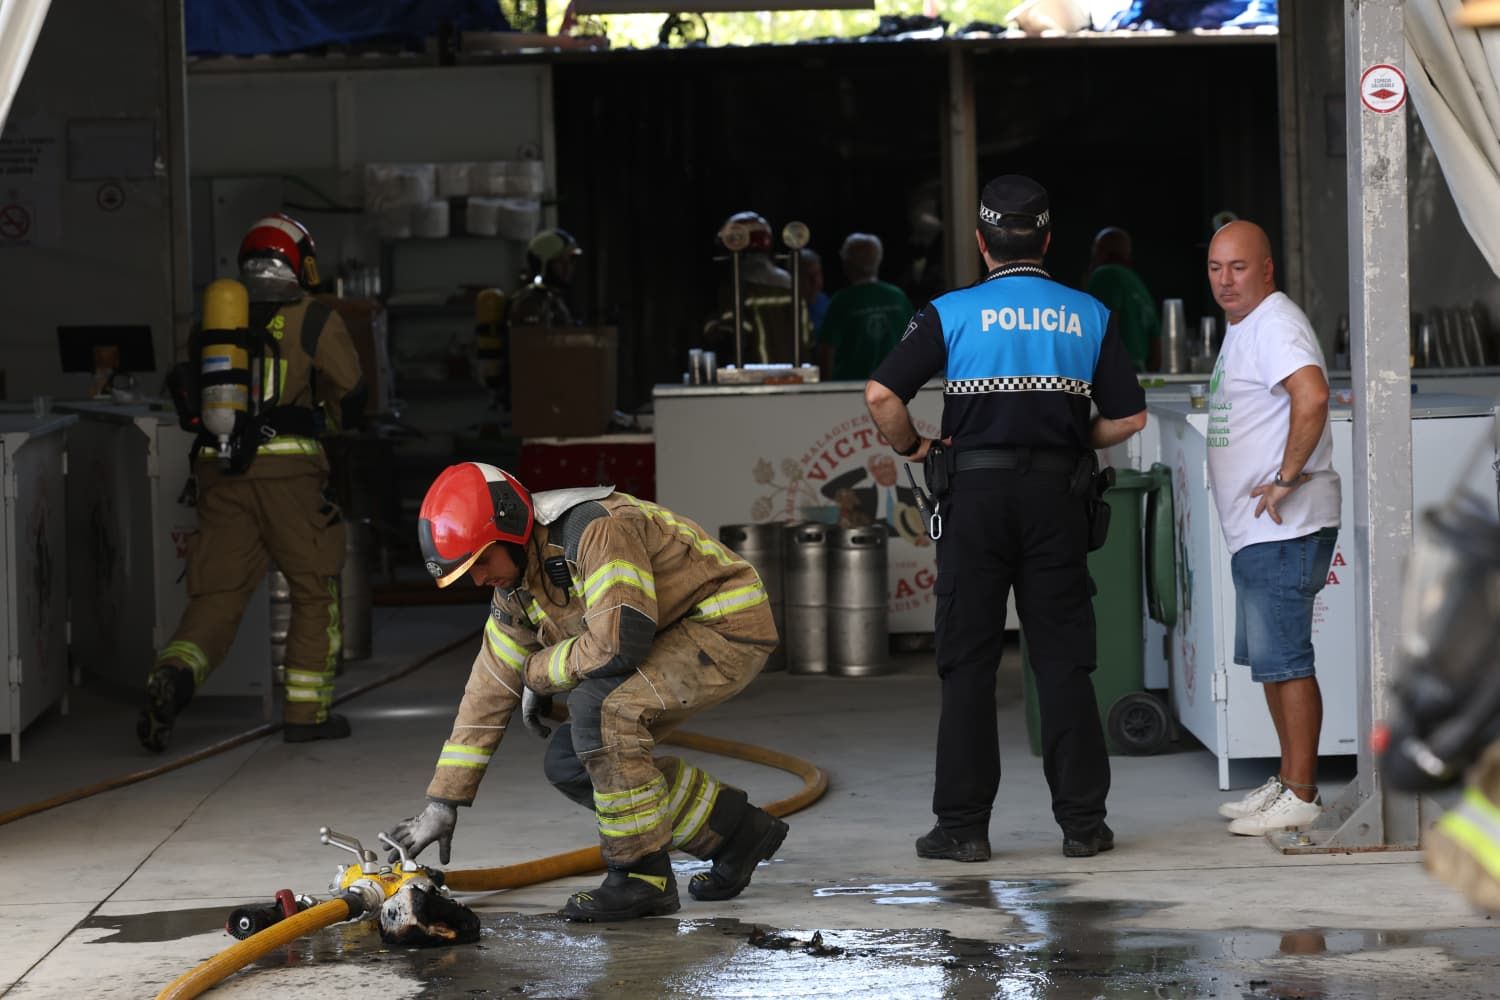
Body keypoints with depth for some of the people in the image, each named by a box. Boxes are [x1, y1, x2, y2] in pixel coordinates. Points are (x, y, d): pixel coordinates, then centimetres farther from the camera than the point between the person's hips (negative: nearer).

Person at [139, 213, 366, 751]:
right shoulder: (314, 319, 3)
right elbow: (351, 395, 6)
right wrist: (331, 419, 27)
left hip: (218, 469, 4)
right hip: (287, 468, -4)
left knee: (215, 595, 4)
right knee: (315, 589, 11)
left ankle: (174, 675, -22)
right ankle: (306, 711, 11)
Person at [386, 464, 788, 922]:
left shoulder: (596, 528, -27)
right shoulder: (516, 587, 2)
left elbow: (616, 644, -35)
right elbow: (488, 694, 6)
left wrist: (537, 672, -15)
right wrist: (442, 803, 5)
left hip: (729, 625, -10)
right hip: (671, 639, 10)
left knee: (598, 704, -29)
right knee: (569, 764, 0)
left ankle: (641, 876, -17)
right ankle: (734, 830, 13)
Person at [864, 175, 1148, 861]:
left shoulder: (952, 312, -1)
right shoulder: (1088, 315, 6)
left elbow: (881, 395, -10)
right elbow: (1129, 417, 4)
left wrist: (911, 446, 6)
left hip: (976, 494, -2)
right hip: (1059, 495, 2)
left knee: (967, 661, 3)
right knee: (1063, 658, 6)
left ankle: (963, 824, 3)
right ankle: (1082, 819, 5)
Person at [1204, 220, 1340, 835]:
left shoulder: (1275, 324, -15)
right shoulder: (1242, 326, 18)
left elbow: (1312, 397, -31)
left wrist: (1287, 478, -25)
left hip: (1285, 528, -11)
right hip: (1255, 531, 11)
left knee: (1284, 659, -9)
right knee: (1267, 659, 16)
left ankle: (1301, 796, -6)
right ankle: (1288, 780, 24)